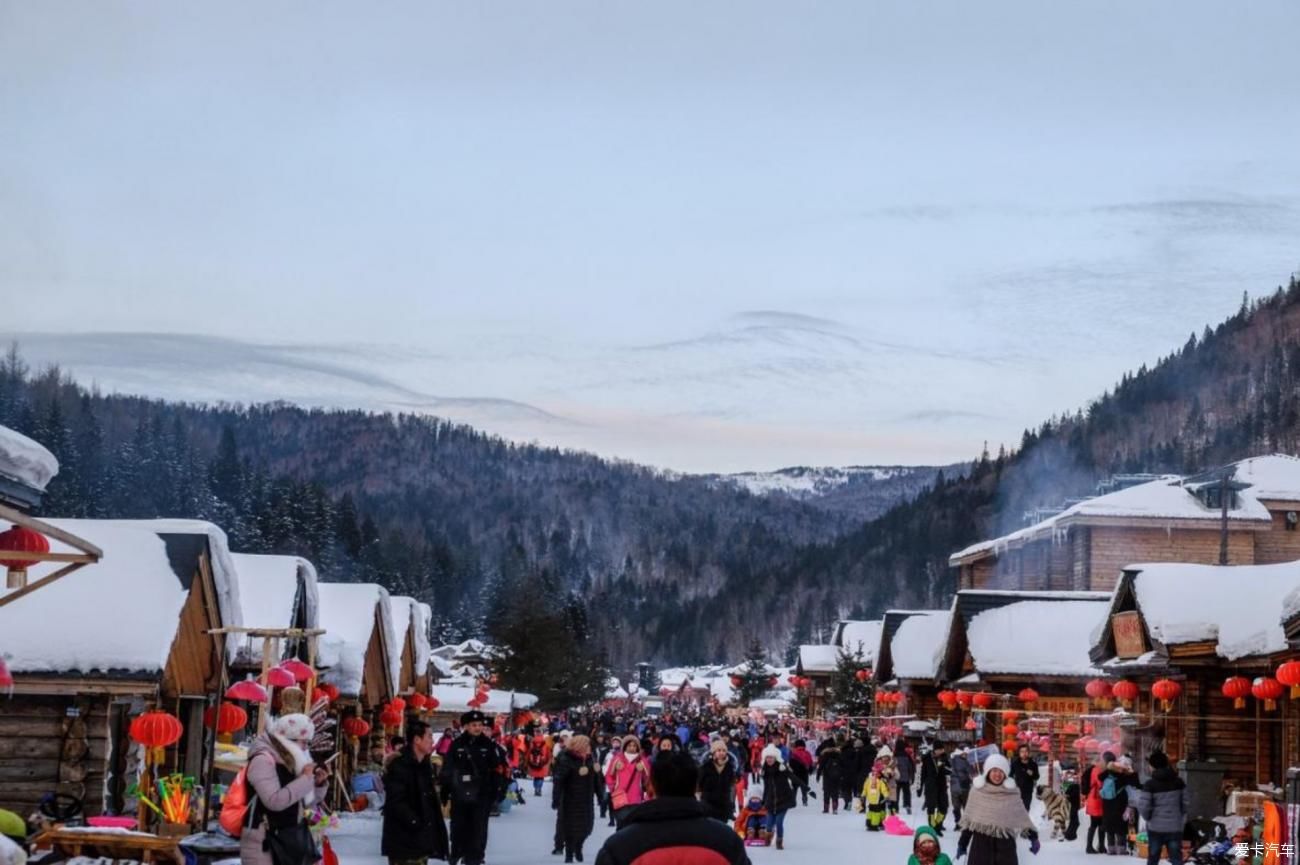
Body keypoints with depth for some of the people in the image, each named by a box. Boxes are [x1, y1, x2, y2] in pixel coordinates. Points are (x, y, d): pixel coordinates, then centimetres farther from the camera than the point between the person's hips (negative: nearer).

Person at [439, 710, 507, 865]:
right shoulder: (456, 745, 0)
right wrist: (445, 790, 1)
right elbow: (447, 769, 3)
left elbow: (498, 770, 2)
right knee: (458, 826, 8)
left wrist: (497, 790, -3)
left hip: (482, 794, 0)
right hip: (459, 793, 0)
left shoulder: (489, 746, 1)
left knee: (479, 828, 3)